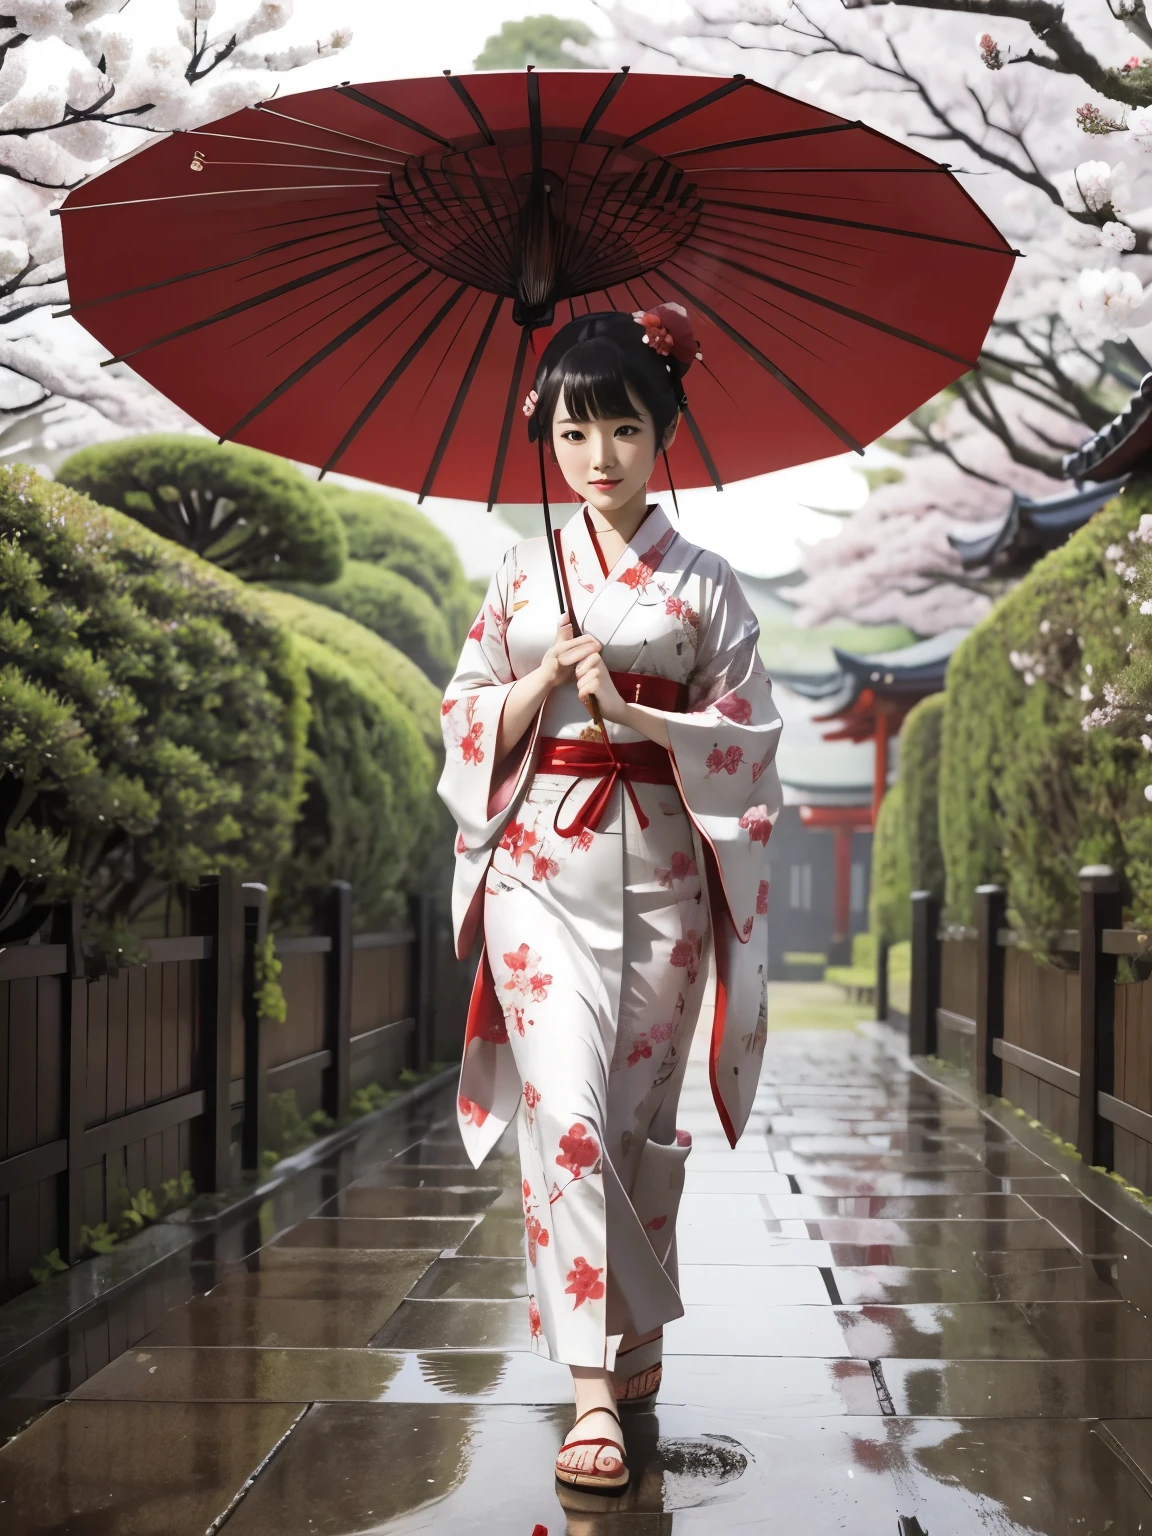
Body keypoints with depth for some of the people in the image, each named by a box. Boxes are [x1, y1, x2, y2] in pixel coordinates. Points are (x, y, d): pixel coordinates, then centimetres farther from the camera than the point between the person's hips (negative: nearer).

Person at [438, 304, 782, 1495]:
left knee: (640, 1112, 7)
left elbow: (748, 734, 0)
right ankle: (593, 1386, -8)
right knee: (566, 1110, -12)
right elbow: (466, 721, 8)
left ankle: (636, 1338, 28)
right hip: (541, 863, 0)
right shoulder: (520, 576, 9)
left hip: (662, 869, 0)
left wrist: (628, 710, -13)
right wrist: (546, 680, -10)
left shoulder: (704, 584, 4)